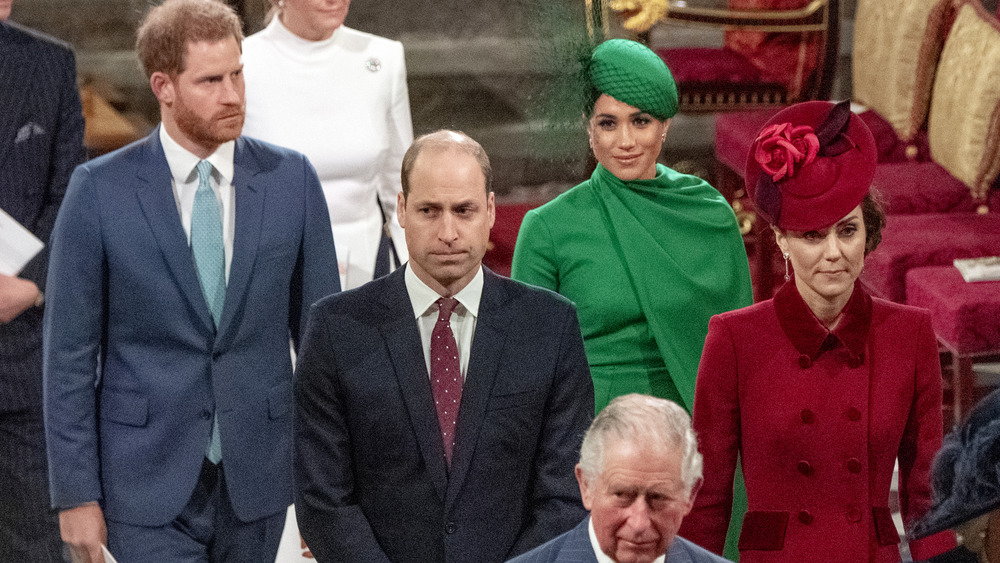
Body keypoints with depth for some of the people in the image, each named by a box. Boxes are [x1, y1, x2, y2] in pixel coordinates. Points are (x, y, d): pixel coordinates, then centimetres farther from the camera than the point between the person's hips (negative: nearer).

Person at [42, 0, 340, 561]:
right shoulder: (99, 189, -6)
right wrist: (75, 493, -5)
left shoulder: (292, 178, 1)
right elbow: (70, 352, -3)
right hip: (150, 483, -3)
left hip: (257, 475, 3)